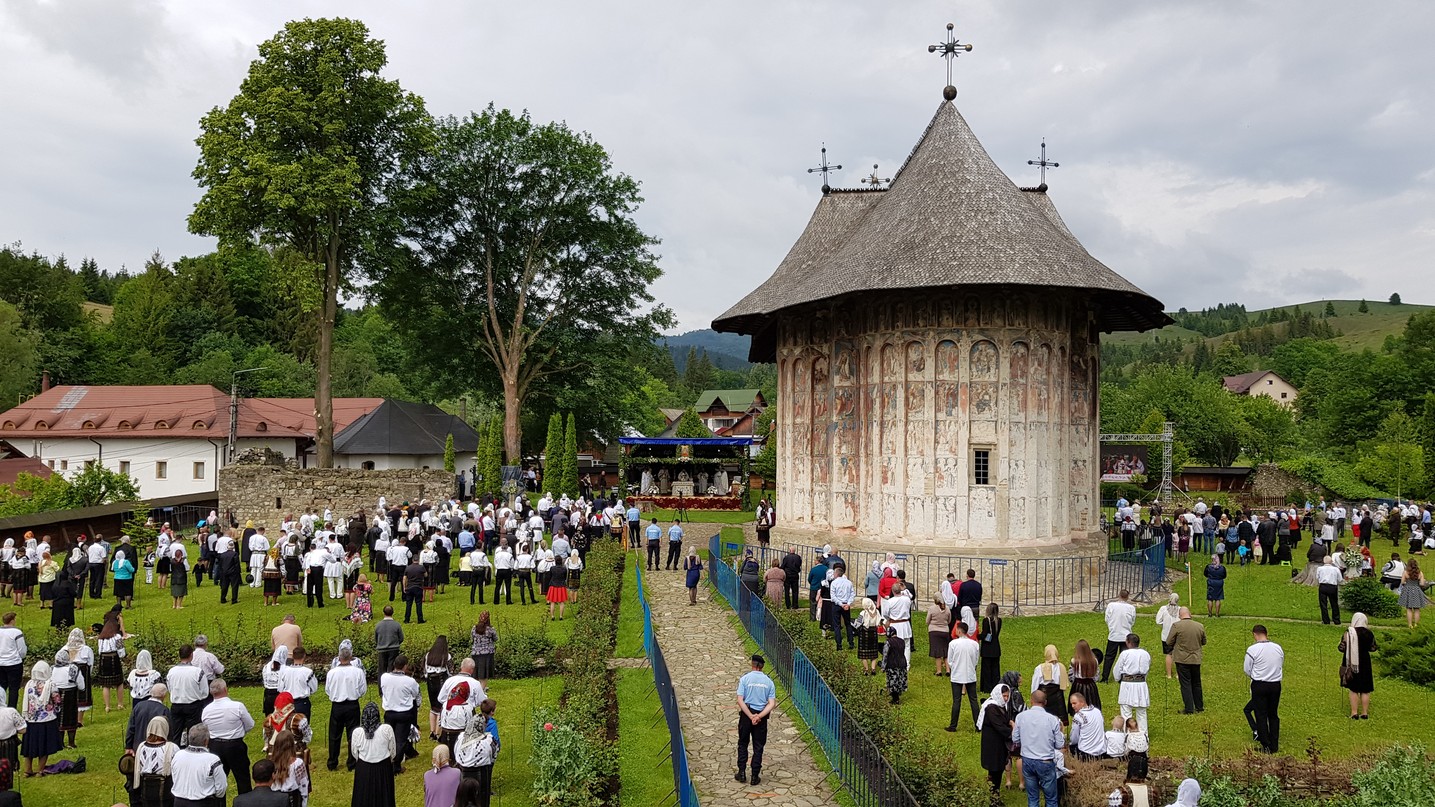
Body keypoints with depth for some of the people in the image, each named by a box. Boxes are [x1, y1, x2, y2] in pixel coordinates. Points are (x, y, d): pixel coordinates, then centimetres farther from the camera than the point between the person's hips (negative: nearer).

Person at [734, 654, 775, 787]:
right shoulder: (769, 682, 0)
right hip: (762, 716, 1)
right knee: (758, 747, 10)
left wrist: (751, 716, -15)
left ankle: (742, 773, 16)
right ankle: (755, 777, 12)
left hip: (746, 714, -1)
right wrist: (759, 716, -14)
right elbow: (772, 704, -8)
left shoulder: (744, 679, -6)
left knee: (742, 744, 15)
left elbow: (740, 700, -15)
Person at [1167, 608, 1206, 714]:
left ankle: (1189, 708, 2)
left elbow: (1170, 642, -7)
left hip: (1182, 659, -4)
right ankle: (1199, 707, 24)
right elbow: (1204, 642, 11)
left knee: (1185, 684, 2)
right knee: (1196, 683, 17)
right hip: (1196, 659, 4)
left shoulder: (1176, 626, -14)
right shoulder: (1200, 626, -1)